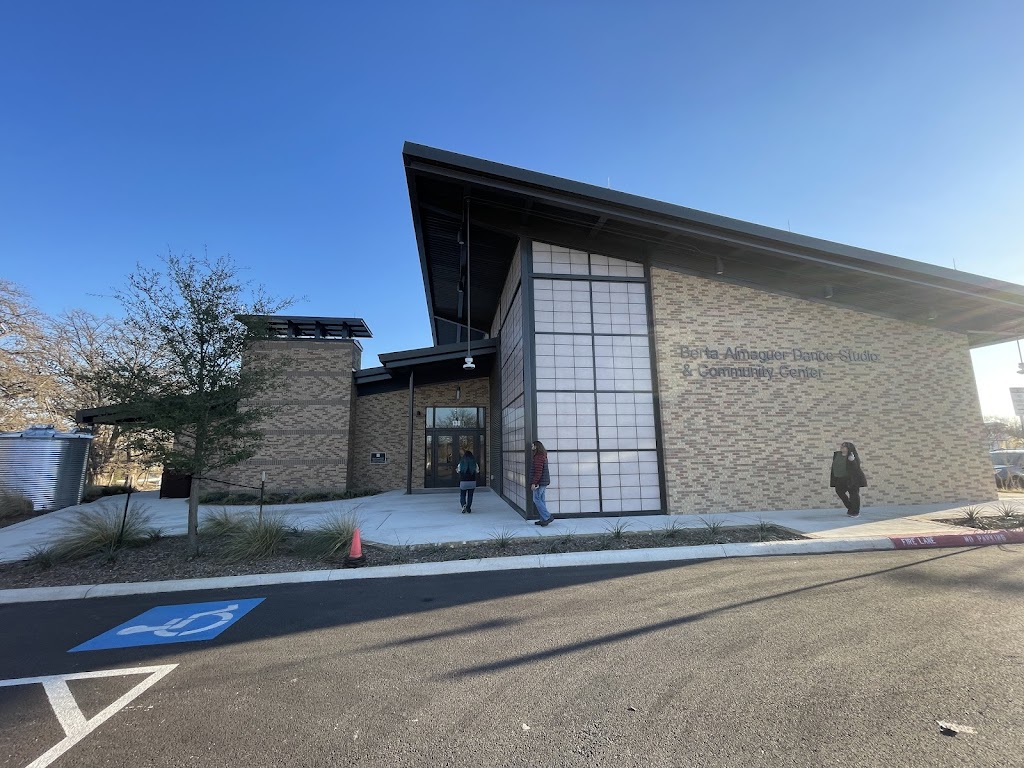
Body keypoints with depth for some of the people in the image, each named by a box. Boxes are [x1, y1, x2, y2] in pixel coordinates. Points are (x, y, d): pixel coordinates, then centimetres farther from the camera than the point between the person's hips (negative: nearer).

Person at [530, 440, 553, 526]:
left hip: (540, 482, -10)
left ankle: (547, 517, -4)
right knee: (541, 500, 12)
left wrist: (533, 483, -21)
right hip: (544, 481, 10)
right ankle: (543, 519, 15)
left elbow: (538, 472, -23)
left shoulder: (538, 457, -18)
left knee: (536, 500, -4)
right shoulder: (543, 456, 14)